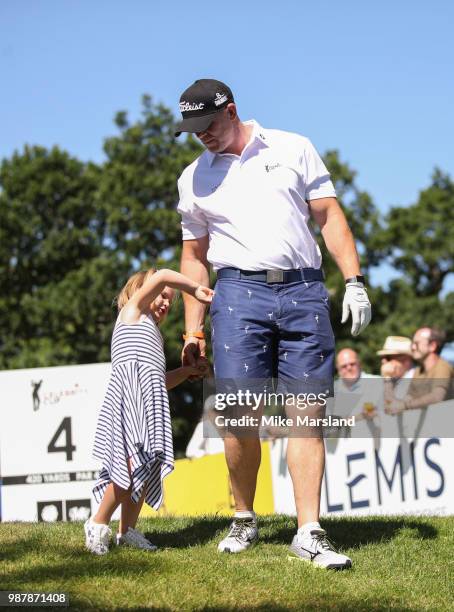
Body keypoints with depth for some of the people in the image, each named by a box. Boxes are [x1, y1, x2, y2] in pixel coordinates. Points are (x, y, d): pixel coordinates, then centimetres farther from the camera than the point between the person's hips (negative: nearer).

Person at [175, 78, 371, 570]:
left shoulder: (294, 149, 10)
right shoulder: (194, 178, 15)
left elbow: (329, 216, 9)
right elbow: (194, 256, 18)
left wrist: (353, 281, -2)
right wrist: (193, 331, 13)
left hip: (303, 290, 0)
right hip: (239, 292, 1)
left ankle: (309, 533, -7)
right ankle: (244, 520, 10)